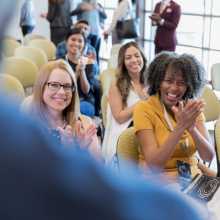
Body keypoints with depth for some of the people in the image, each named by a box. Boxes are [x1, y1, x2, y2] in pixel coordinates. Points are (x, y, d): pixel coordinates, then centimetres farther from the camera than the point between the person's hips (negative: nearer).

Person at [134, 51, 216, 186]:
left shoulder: (192, 109, 8)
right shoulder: (144, 110, -6)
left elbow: (209, 157, -4)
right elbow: (154, 165, -17)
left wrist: (192, 129, -23)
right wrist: (180, 127, -26)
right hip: (159, 182, -5)